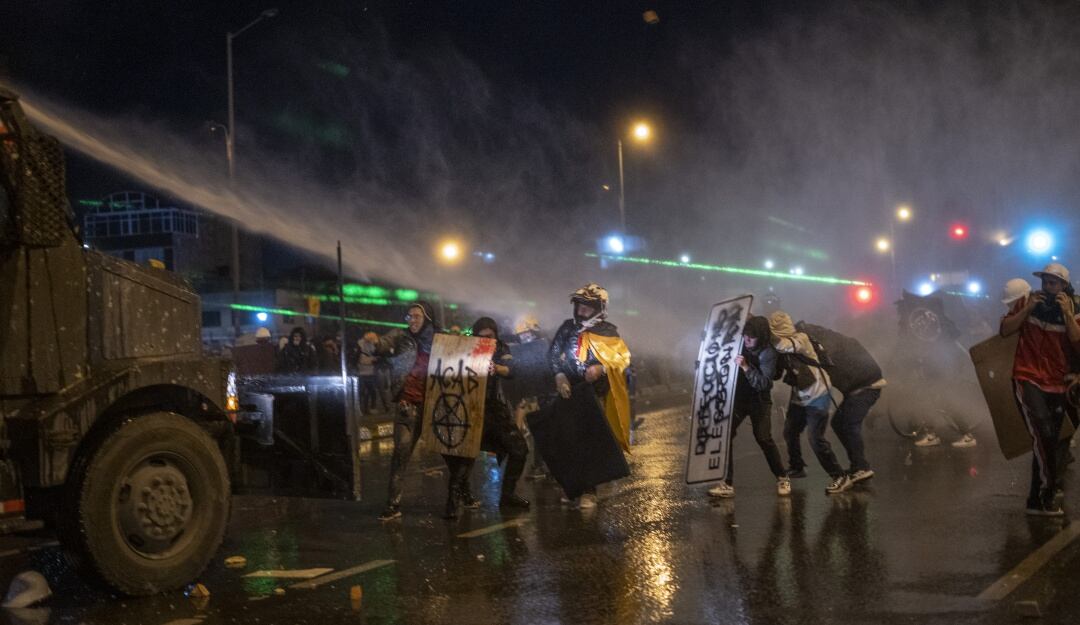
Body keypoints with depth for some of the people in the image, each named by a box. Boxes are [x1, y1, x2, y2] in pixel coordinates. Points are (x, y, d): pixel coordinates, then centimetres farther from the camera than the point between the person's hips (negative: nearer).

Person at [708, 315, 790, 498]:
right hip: (738, 397, 4)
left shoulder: (768, 353, -19)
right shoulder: (740, 344, -6)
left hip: (759, 400, -4)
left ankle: (782, 478, 8)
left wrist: (746, 367, -38)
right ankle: (727, 484, -4)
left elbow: (763, 383, -28)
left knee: (763, 438, -14)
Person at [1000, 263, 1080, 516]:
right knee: (1044, 435, -23)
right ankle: (1047, 495, -12)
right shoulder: (1027, 302, 2)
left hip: (1057, 386, 3)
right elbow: (1005, 330, -6)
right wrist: (1027, 309, -13)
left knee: (1047, 443, 11)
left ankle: (1037, 500, 23)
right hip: (1027, 379, -3)